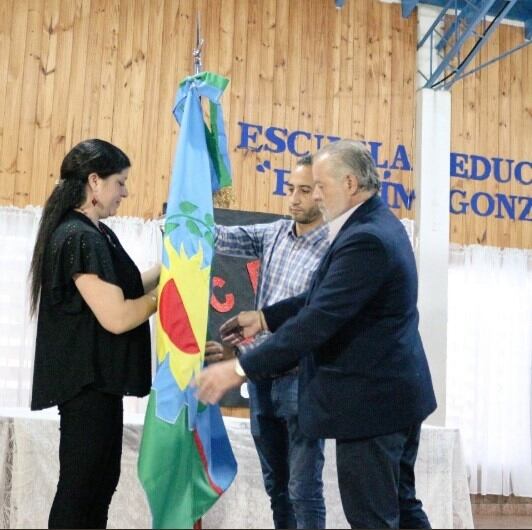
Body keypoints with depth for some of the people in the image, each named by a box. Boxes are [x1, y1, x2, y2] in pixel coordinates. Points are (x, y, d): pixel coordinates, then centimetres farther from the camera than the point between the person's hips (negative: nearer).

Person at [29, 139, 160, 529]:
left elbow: (124, 290, 14)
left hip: (97, 377, 10)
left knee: (101, 480, 16)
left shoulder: (96, 232, 13)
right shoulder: (79, 237, -19)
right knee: (80, 485, 0)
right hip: (87, 380, -10)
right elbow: (116, 317, -24)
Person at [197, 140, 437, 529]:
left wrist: (240, 369, -24)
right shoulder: (377, 224, 9)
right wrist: (265, 317, 10)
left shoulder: (366, 238, -24)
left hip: (371, 399, -10)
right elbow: (325, 299, 15)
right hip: (393, 392, 10)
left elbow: (319, 321, -28)